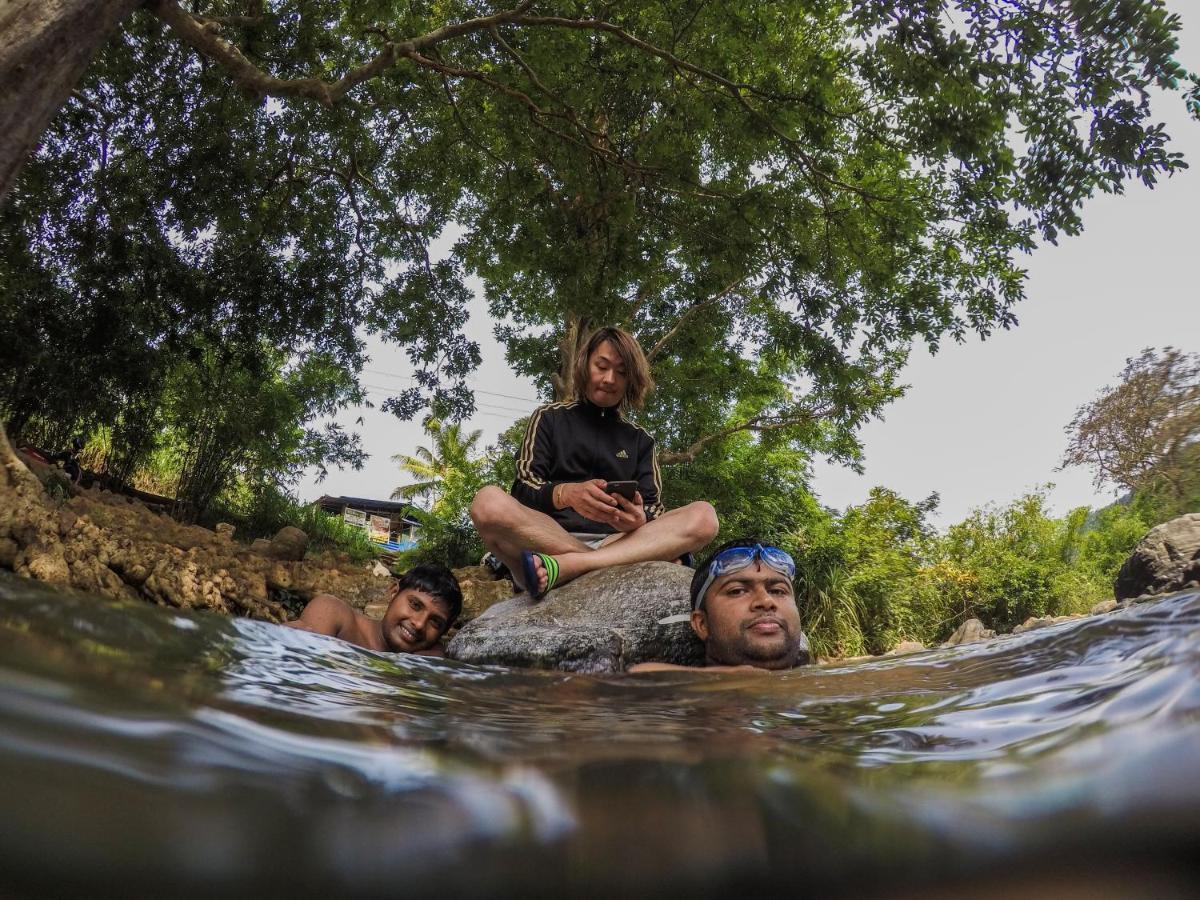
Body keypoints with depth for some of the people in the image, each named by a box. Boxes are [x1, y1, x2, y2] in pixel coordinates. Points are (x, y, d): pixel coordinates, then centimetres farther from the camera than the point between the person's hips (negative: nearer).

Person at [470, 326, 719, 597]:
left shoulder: (639, 439, 21)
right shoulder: (550, 418, 15)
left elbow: (653, 507, 9)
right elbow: (523, 489, 1)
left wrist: (639, 518, -18)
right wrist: (566, 494, -22)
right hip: (547, 539, -2)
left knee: (703, 516, -23)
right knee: (489, 503, -31)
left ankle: (564, 567, -34)